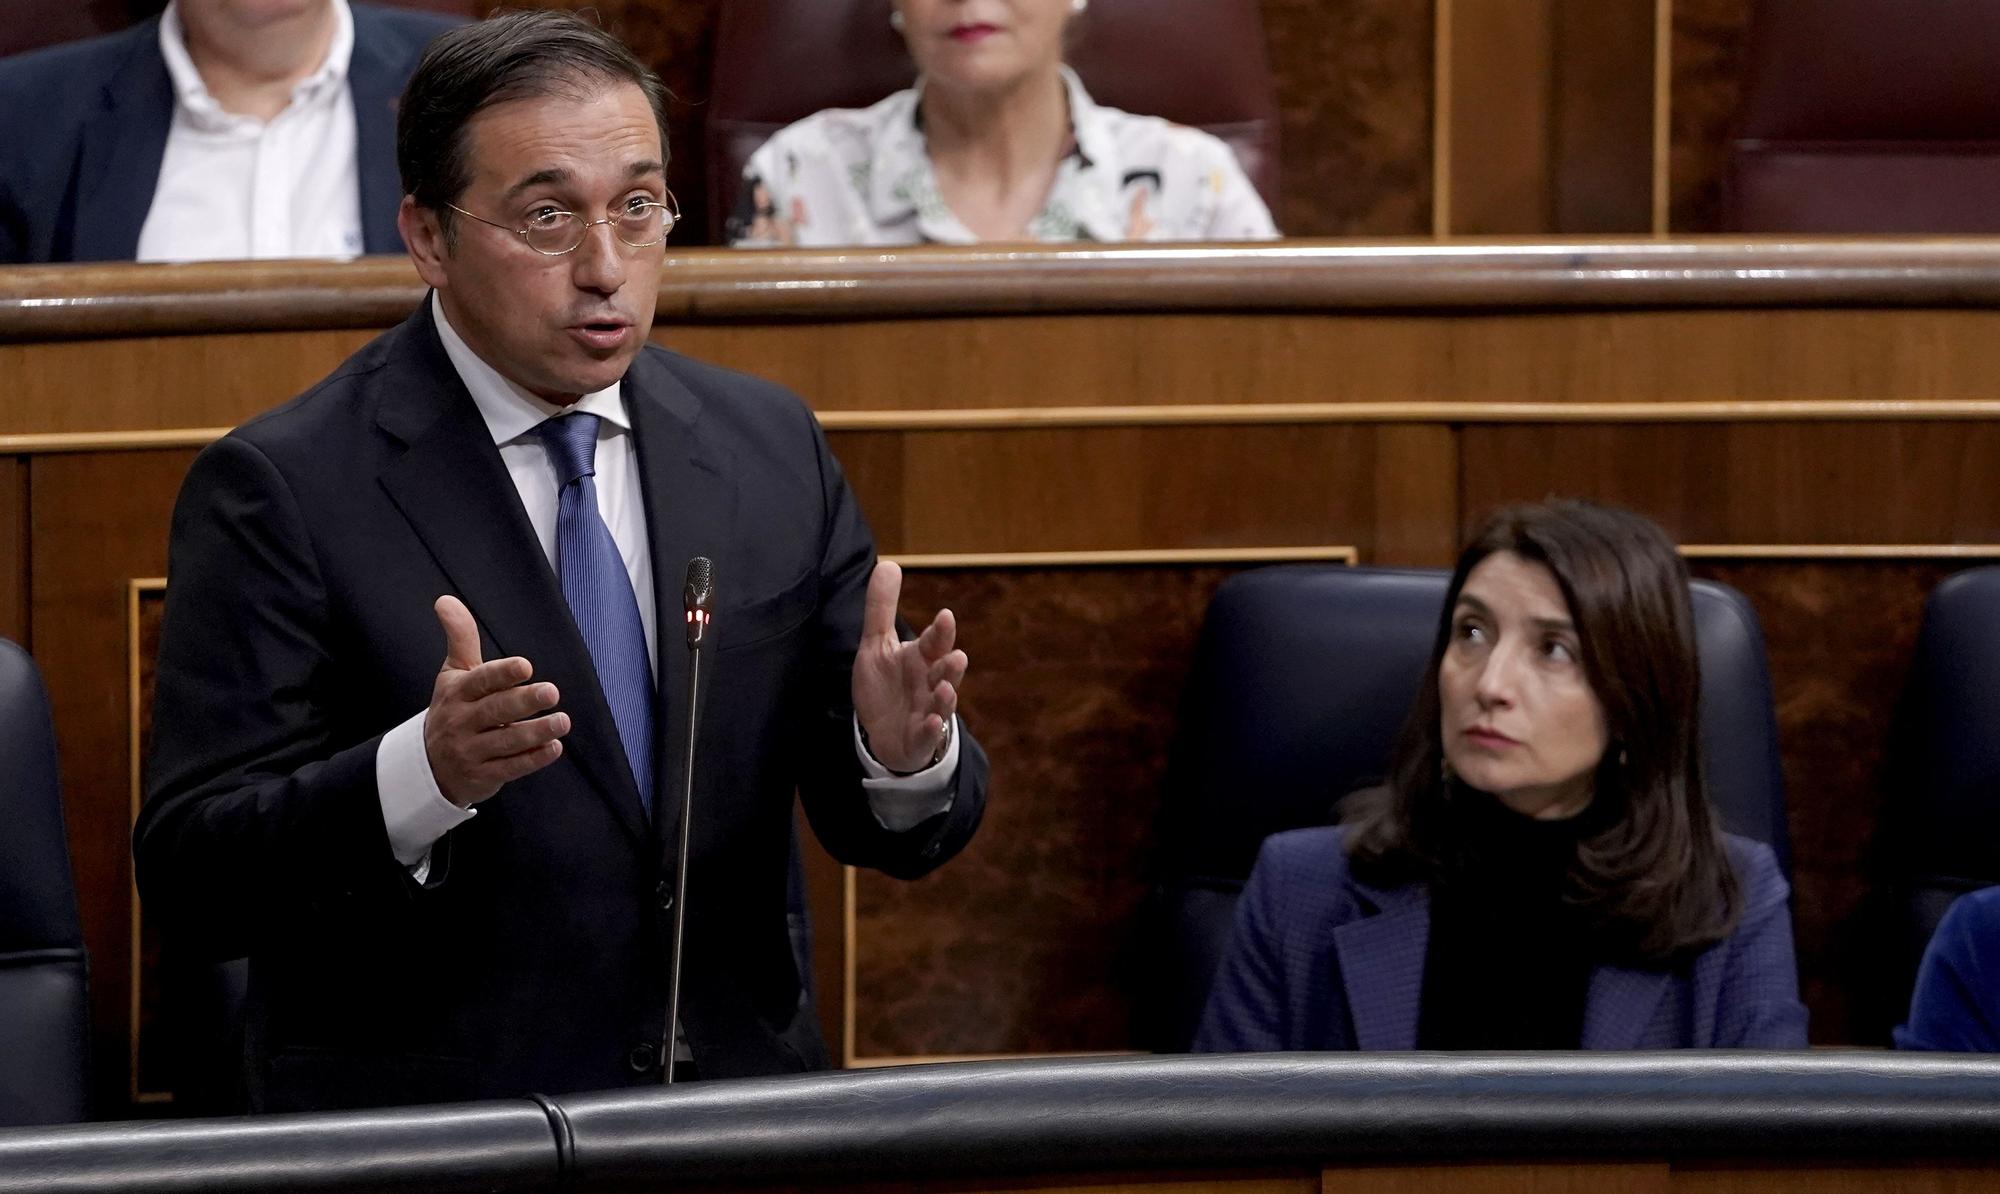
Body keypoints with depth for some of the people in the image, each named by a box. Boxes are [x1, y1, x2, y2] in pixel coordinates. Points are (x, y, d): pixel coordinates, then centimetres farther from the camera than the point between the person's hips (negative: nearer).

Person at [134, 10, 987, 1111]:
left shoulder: (771, 449, 11)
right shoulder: (281, 488, -3)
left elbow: (880, 825, 13)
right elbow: (189, 879, -8)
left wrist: (903, 752, -10)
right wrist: (423, 775, -25)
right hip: (421, 1139, -3)